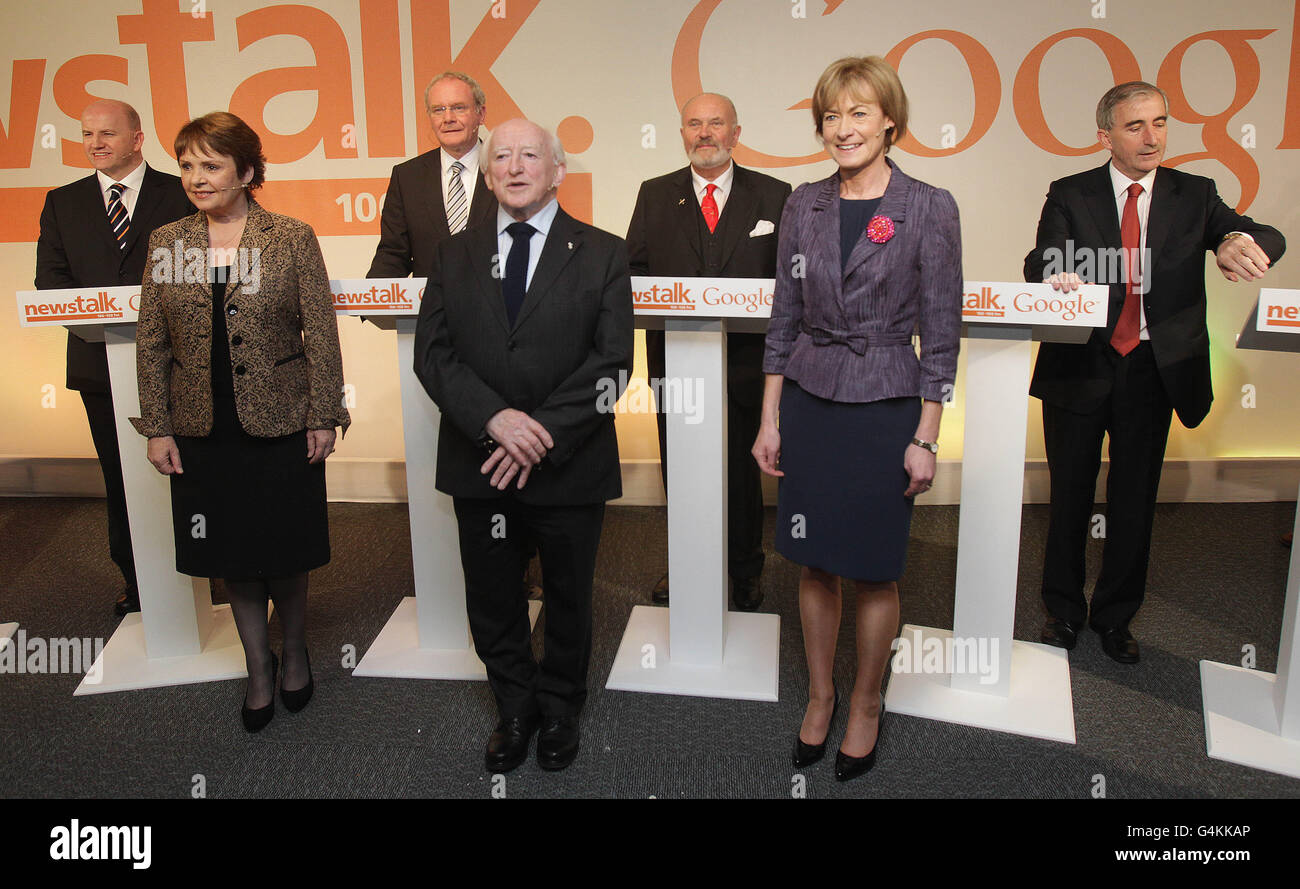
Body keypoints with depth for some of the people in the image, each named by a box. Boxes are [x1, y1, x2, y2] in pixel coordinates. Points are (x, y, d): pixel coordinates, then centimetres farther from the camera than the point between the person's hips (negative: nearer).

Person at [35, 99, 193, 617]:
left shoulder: (179, 195, 2)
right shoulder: (63, 202, 12)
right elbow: (49, 277, 6)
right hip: (100, 360, 3)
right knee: (119, 476, 10)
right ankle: (135, 578, 21)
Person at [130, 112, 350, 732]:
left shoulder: (293, 238, -4)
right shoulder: (166, 243, 4)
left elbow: (321, 333, -5)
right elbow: (151, 342, 6)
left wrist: (323, 416, -8)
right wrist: (157, 427, 2)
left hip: (281, 424, -3)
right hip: (203, 431, 3)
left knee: (285, 552, 9)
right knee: (232, 556, 12)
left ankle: (295, 650, 34)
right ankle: (259, 666, 30)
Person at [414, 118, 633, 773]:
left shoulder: (601, 254, -1)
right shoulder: (454, 255, 7)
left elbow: (610, 362, -9)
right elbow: (433, 353, -2)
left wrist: (544, 433, -19)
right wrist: (495, 418, -19)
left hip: (569, 467, -2)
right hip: (479, 467, 2)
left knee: (569, 598, 15)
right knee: (491, 603, 14)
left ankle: (561, 708, 39)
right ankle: (516, 708, 37)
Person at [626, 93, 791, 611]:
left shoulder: (774, 196, 4)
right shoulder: (655, 196, 8)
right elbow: (633, 271, 6)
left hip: (745, 359, -1)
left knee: (742, 471, 9)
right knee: (678, 470, 11)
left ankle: (745, 575, 26)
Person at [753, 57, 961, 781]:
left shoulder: (929, 208, -7)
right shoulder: (804, 205, 5)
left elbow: (942, 332, -5)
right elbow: (785, 318, 8)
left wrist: (926, 438, -8)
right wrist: (770, 418, 6)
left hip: (885, 408, -3)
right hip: (809, 402, 4)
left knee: (874, 571, 8)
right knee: (815, 564, 12)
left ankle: (866, 706, 29)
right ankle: (820, 694, 32)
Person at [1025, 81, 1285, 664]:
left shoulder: (1194, 196, 6)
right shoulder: (1070, 196, 1)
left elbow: (1268, 241, -7)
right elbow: (1040, 263, -14)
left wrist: (1239, 240, -31)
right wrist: (1054, 275, -39)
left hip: (1155, 370, 2)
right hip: (1081, 368, -1)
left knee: (1135, 501, 10)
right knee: (1070, 494, 9)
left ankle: (1116, 616, 28)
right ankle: (1063, 608, 28)